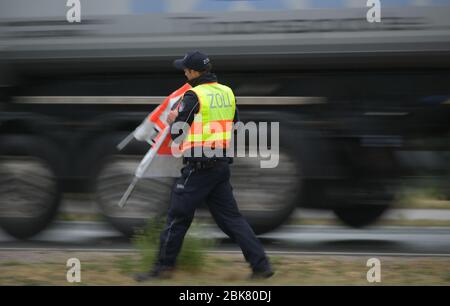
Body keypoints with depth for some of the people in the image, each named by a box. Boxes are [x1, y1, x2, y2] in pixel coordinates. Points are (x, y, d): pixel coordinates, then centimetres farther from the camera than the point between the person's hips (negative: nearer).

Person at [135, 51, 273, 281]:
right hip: (222, 164, 7)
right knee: (230, 217, 10)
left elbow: (178, 134, -10)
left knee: (178, 216, 3)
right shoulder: (227, 92, 9)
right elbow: (234, 126, 19)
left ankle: (164, 267, 9)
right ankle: (261, 265, 4)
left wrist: (173, 121, 11)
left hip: (199, 166, -7)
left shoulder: (193, 96, -12)